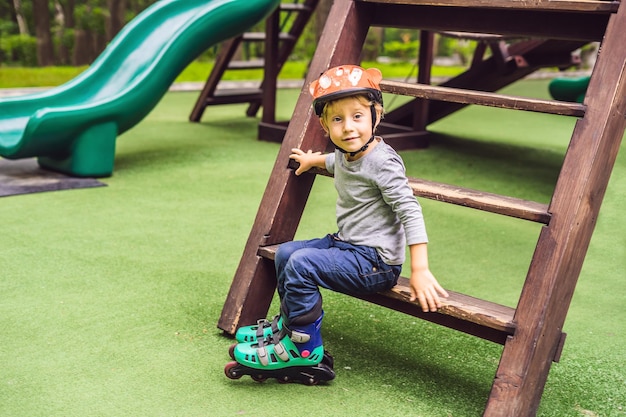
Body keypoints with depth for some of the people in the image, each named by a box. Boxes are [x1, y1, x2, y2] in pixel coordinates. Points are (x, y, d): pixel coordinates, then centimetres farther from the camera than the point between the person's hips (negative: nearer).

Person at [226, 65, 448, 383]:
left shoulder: (382, 161, -21)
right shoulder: (346, 155, 6)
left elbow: (409, 211, -25)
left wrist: (420, 270, -29)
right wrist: (313, 159, 48)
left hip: (376, 261, -10)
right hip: (346, 244, 10)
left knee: (302, 264, -24)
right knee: (285, 252, 15)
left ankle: (303, 349, -9)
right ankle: (288, 323, 30)